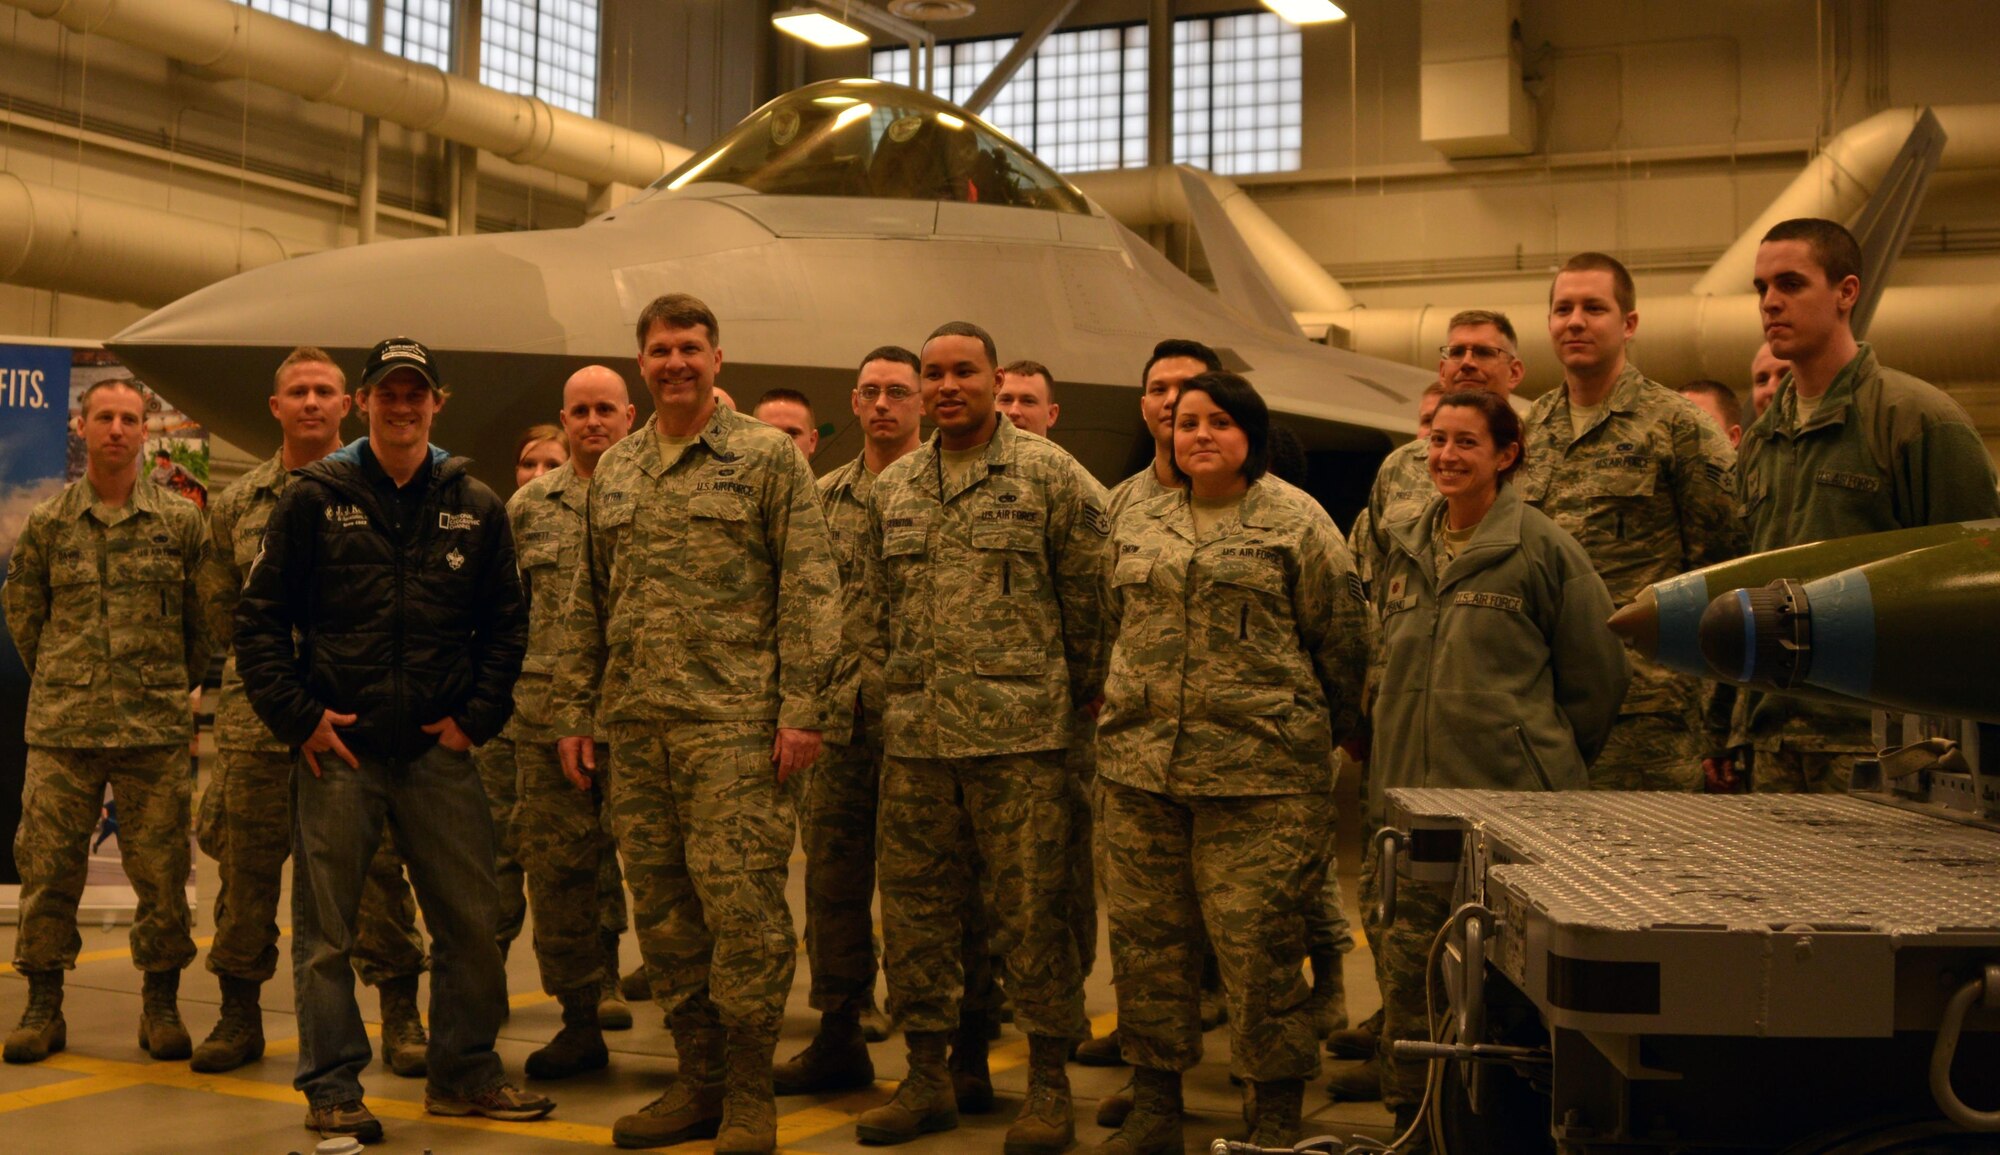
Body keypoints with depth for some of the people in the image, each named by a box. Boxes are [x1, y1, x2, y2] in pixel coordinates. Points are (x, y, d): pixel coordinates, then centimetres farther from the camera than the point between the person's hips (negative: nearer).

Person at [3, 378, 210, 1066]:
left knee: (161, 872, 1)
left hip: (156, 728, -1)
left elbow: (207, 618, 10)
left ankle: (162, 1006, 13)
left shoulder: (181, 521, 4)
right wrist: (60, 680, 15)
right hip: (59, 731, 1)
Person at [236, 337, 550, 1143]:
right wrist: (296, 715, -6)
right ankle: (331, 1088, 16)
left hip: (439, 749, 2)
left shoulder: (474, 506, 7)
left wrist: (478, 715, 1)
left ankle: (463, 1073, 21)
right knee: (326, 931, 4)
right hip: (337, 748, -2)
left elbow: (506, 622, 11)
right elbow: (259, 615, 1)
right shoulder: (315, 497, 1)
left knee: (471, 922, 6)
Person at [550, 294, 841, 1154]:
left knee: (742, 905, -6)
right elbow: (587, 605, 19)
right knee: (662, 912, 9)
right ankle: (698, 1081, 20)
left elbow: (810, 590, -5)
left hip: (733, 721, -5)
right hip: (635, 726, 6)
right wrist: (574, 712, 13)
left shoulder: (768, 456, 1)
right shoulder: (613, 471, 16)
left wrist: (801, 709, -11)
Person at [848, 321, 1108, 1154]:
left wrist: (1082, 695, 0)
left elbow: (1090, 595, 0)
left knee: (1030, 907, -1)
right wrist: (882, 681, 14)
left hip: (1019, 733, -5)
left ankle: (1048, 1085, 11)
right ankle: (927, 1076, 21)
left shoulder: (1049, 475, -1)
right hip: (913, 736, 5)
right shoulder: (891, 488, 14)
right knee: (913, 904, 9)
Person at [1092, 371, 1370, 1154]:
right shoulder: (1136, 526, 15)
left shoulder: (1295, 521, 0)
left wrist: (1318, 735, 7)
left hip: (1260, 771, -5)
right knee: (1146, 939, 9)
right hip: (1140, 766, 5)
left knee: (1259, 944, -4)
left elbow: (1341, 636, 2)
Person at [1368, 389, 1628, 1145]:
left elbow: (1596, 678, 1)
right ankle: (1410, 1119, 19)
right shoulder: (1407, 549, 13)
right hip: (1410, 795, 6)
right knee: (1409, 959, 8)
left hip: (1511, 800, -5)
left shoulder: (1543, 548, -4)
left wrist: (1544, 765, 5)